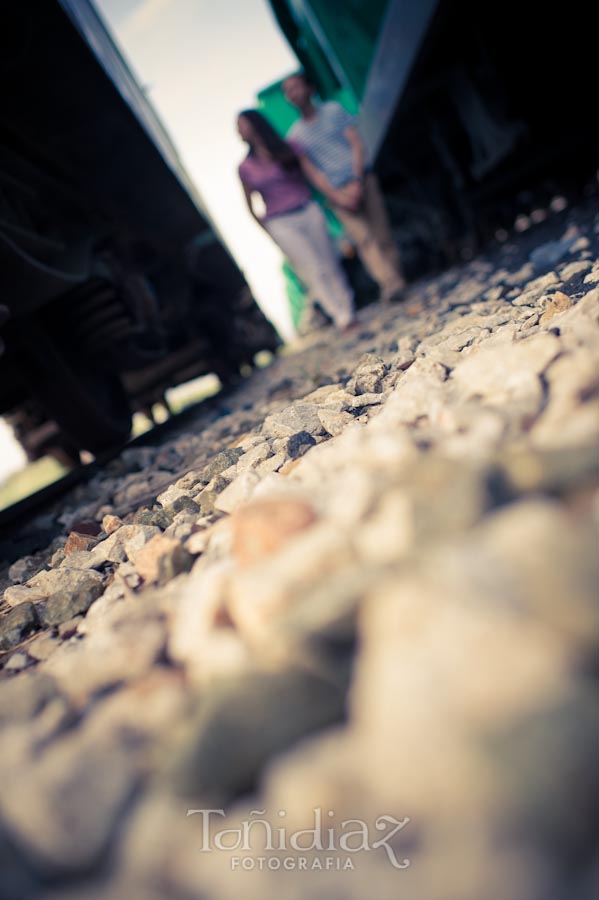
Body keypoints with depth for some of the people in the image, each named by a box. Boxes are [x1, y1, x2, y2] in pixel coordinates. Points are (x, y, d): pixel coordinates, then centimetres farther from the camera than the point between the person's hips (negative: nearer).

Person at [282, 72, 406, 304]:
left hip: (362, 181, 1)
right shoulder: (295, 135, 7)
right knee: (363, 239, -16)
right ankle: (391, 284, -24)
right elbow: (311, 171, 1)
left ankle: (397, 278, 6)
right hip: (337, 192, -1)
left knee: (382, 235, -3)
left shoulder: (334, 110, 9)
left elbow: (356, 143, 2)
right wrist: (338, 197, -9)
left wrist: (357, 182, -11)